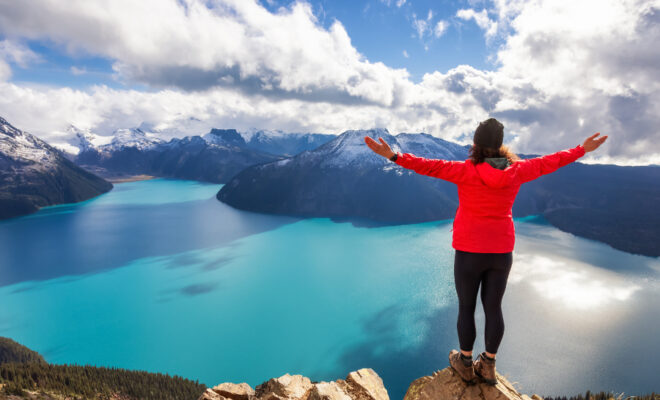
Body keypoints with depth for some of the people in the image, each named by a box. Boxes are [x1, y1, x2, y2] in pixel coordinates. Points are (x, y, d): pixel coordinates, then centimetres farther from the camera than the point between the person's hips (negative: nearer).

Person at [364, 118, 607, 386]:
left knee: (466, 308, 11)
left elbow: (429, 166, -20)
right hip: (502, 252, 4)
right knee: (493, 308, 14)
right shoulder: (516, 171, -3)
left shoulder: (467, 171, -16)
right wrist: (582, 150, 26)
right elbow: (548, 163, 10)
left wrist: (393, 156, -18)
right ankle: (488, 366, 27)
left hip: (469, 252, -4)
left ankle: (465, 364, 26)